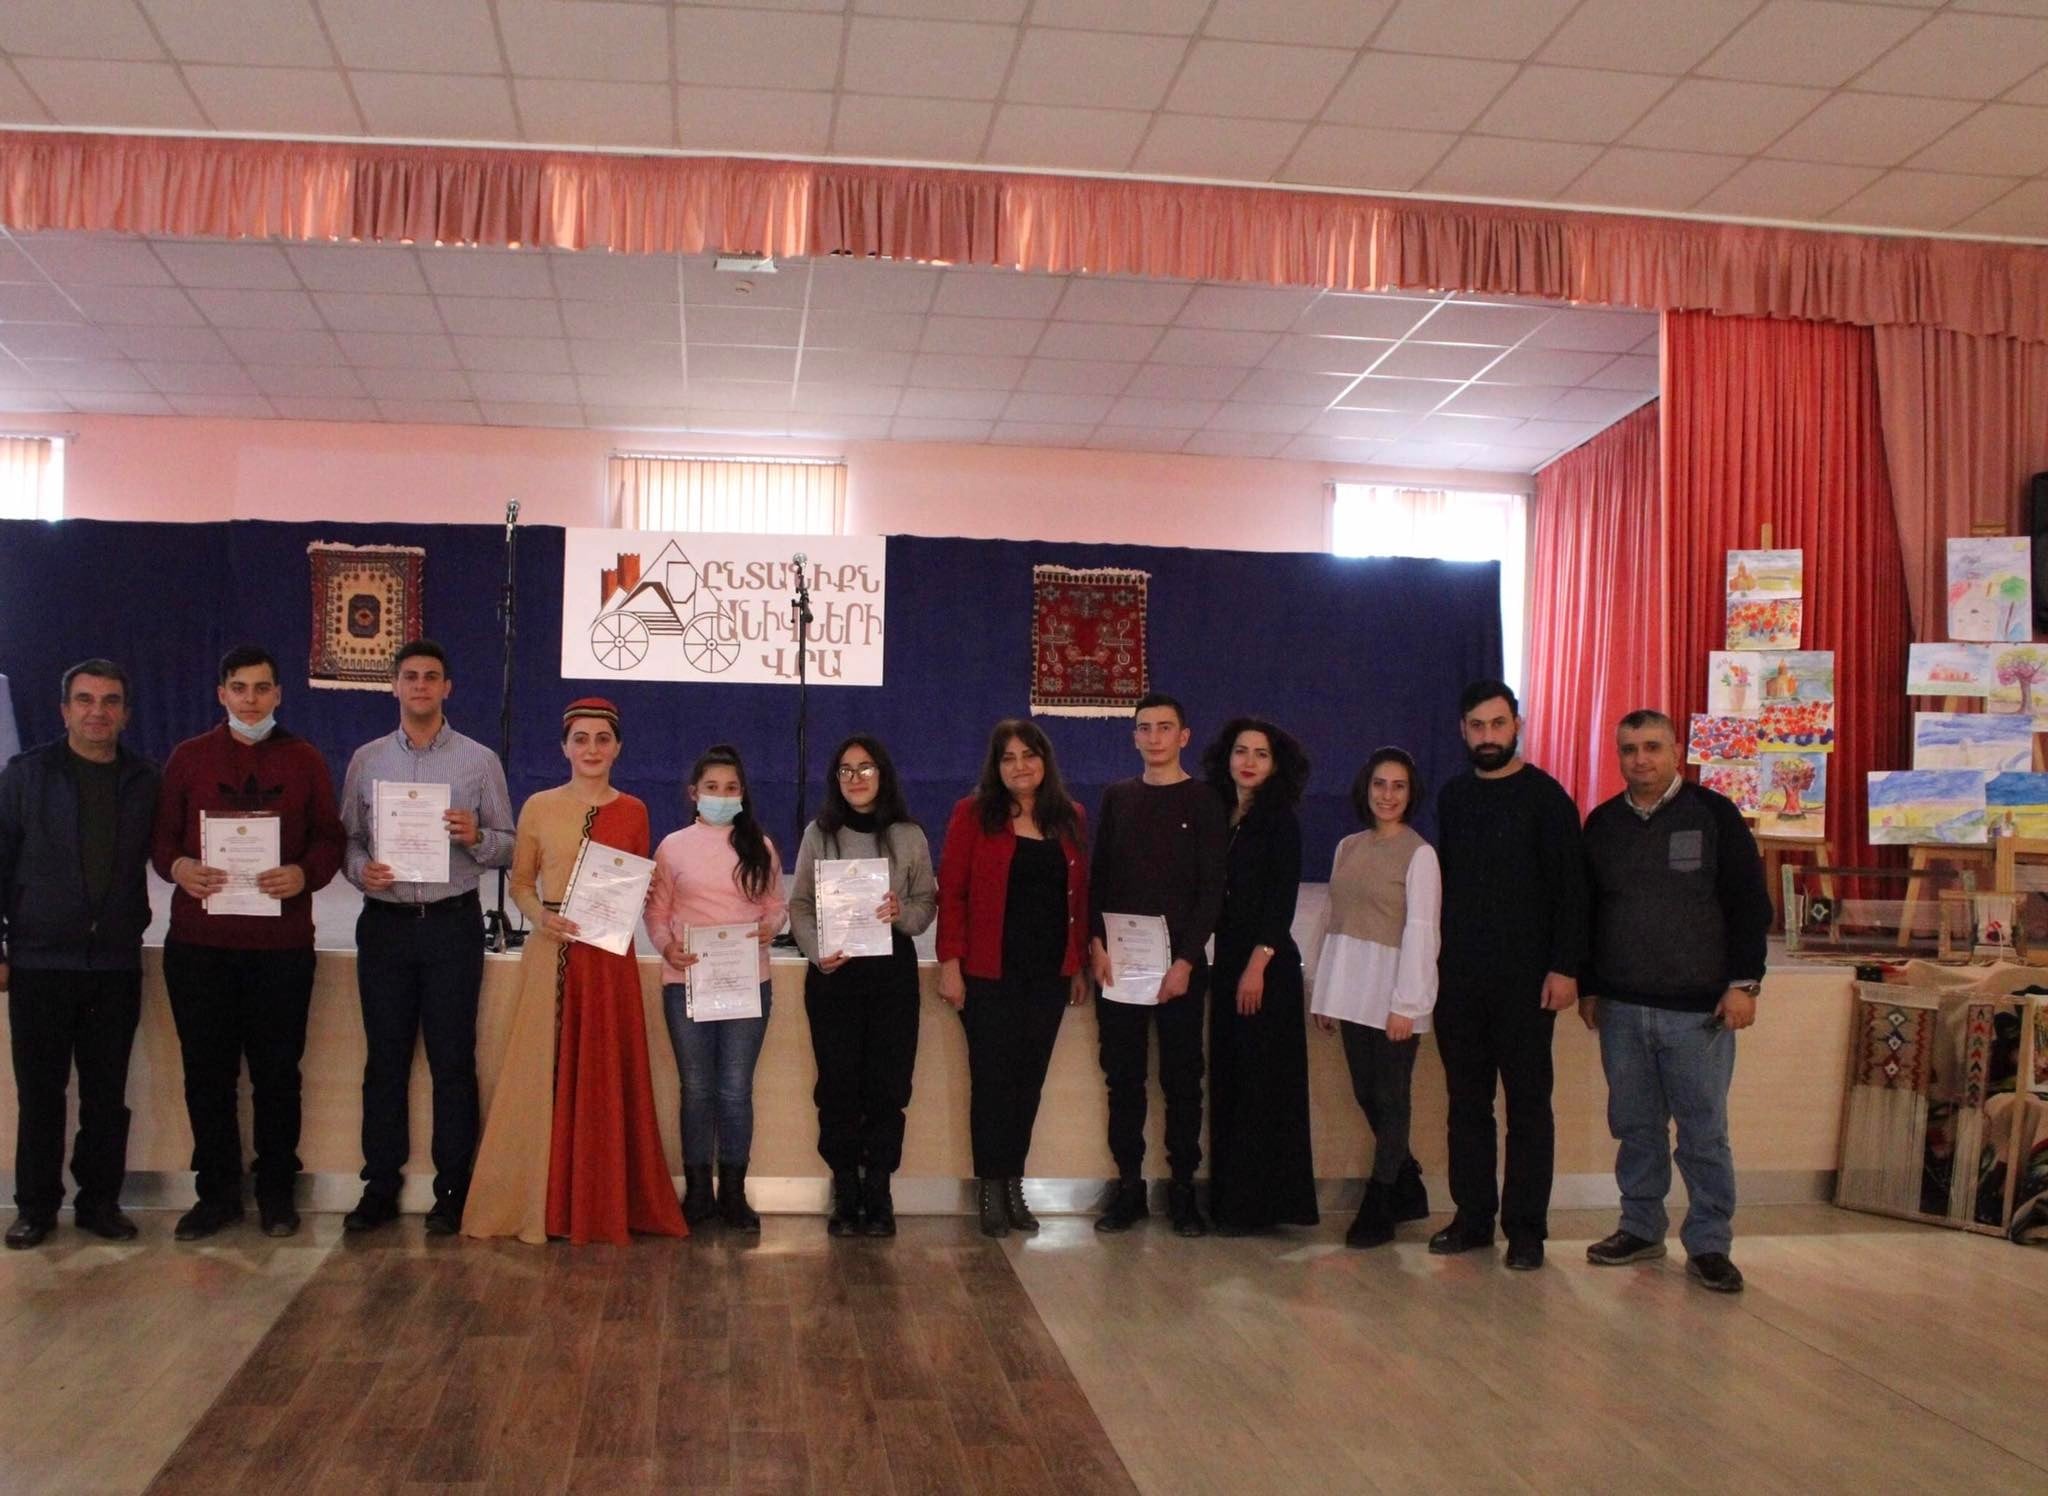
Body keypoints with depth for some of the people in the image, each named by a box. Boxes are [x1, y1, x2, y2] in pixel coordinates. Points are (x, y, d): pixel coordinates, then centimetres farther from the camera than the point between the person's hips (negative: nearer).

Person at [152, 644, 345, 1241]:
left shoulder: (304, 760, 7)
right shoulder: (188, 757, 8)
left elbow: (330, 837, 6)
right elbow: (161, 835, 9)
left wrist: (305, 873, -14)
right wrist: (178, 867, -13)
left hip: (282, 943, -1)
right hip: (198, 942, 1)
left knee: (277, 1070, 5)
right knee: (207, 1070, 7)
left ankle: (276, 1190, 19)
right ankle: (217, 1190, 20)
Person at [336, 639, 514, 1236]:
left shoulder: (480, 761, 3)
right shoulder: (366, 760, 9)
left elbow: (507, 846, 3)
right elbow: (347, 839, 9)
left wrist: (475, 837, -17)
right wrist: (361, 869, -12)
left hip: (452, 921, -2)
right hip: (384, 922, 2)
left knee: (453, 1061, 2)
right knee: (385, 1058, 7)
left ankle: (452, 1191, 10)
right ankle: (380, 1187, 16)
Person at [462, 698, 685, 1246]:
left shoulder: (632, 811, 7)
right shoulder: (539, 807, 4)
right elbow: (519, 882, 8)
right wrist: (541, 917, -11)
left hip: (610, 954, 1)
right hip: (551, 952, -1)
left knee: (605, 1077, 3)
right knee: (543, 1073, 0)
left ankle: (604, 1203, 12)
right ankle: (536, 1202, 10)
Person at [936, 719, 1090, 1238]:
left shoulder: (1071, 819, 8)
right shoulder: (973, 815, -3)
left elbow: (1080, 897, 11)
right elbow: (951, 893, -4)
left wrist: (1081, 965, 9)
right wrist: (950, 962, -10)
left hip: (1050, 972, 3)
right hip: (990, 971, -3)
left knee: (1030, 1078, 7)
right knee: (993, 1078, 1)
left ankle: (1013, 1183, 17)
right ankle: (990, 1187, 12)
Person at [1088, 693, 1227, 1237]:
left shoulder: (1203, 801, 1)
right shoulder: (1117, 798, 11)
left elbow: (1212, 889, -4)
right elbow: (1098, 876, 10)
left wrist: (1186, 960, -12)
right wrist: (1097, 943, -4)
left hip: (1179, 962, -3)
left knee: (1181, 1077, 2)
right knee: (1123, 1074, 5)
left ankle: (1183, 1187, 10)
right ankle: (1128, 1182, 12)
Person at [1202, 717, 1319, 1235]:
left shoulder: (1280, 822, -6)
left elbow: (1282, 902, -11)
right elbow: (1216, 895, 13)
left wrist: (1258, 964, -17)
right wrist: (1227, 961, 5)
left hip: (1267, 964, -6)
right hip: (1226, 959, 6)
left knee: (1261, 1081, -2)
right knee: (1227, 1079, 9)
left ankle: (1254, 1205, 5)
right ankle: (1229, 1197, 17)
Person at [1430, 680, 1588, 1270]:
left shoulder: (1544, 796, -5)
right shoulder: (1453, 796, 12)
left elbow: (1569, 887, -7)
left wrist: (1564, 967, -14)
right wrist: (1434, 955, 12)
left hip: (1523, 978, -5)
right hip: (1458, 975, 5)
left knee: (1528, 1102, 2)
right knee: (1466, 1100, 9)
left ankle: (1526, 1228, 9)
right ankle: (1472, 1217, 18)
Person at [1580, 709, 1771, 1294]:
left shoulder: (1714, 814, -1)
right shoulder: (1601, 823, 10)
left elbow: (1750, 904, -2)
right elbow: (1586, 911, 16)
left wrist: (1743, 983, -8)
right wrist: (1588, 988, 13)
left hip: (1699, 1007, -3)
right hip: (1621, 1007, 4)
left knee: (1704, 1131, 1)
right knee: (1635, 1125, 11)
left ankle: (1709, 1245, 12)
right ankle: (1641, 1228, 24)